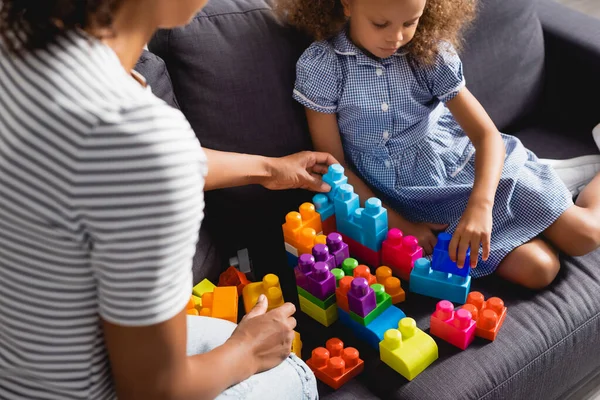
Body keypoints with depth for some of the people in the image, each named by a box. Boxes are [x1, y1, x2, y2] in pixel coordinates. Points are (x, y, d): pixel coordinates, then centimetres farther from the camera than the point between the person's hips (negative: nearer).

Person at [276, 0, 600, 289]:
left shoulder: (430, 53, -11)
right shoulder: (320, 67, -15)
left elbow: (487, 134, -13)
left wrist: (481, 204, -32)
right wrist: (400, 225, -12)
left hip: (466, 167, 2)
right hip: (413, 203, -1)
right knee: (538, 269, -16)